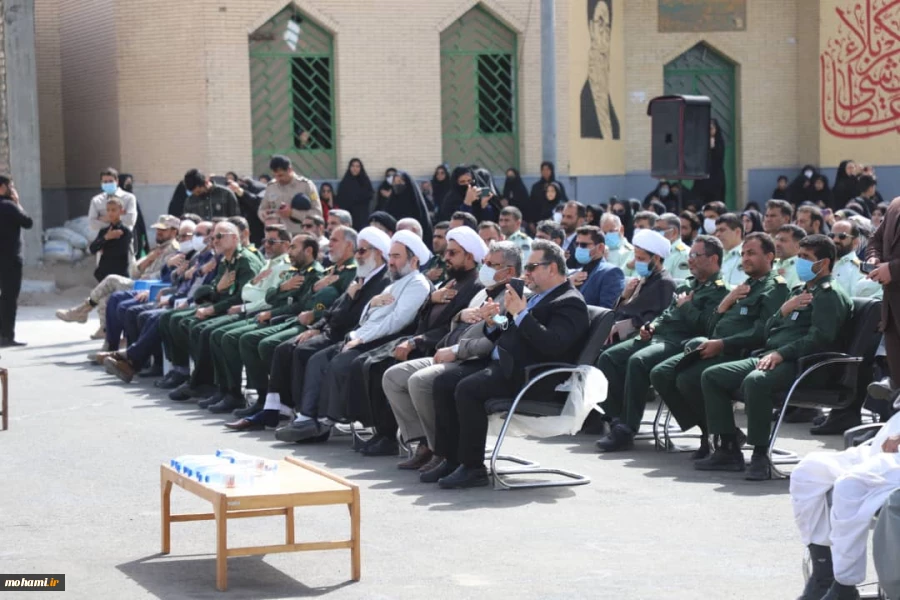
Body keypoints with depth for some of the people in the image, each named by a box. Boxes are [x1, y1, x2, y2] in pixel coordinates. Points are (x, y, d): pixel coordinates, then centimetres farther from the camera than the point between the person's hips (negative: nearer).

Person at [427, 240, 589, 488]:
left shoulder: (570, 303, -6)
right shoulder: (537, 297, 23)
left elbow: (553, 345, -22)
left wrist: (521, 314, -20)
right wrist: (493, 323, 6)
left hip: (526, 374, -10)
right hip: (501, 364, 10)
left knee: (467, 388, -28)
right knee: (444, 382, -5)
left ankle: (473, 467, -21)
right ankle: (451, 459, -3)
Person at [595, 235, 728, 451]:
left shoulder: (719, 291, -4)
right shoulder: (687, 285, 25)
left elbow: (706, 325, -18)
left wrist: (685, 306, -5)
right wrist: (652, 326, 10)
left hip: (681, 342, -9)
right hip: (658, 335, 9)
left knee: (638, 361, -33)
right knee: (609, 357, -8)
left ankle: (626, 430, -29)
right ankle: (617, 421, -11)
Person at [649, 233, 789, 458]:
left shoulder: (774, 288, -4)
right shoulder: (744, 287, 25)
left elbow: (761, 332, -18)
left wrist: (722, 344, -22)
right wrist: (726, 302, 5)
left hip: (738, 353, -9)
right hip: (715, 348, 9)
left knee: (687, 379, -28)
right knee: (661, 374, -5)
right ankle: (706, 431, -4)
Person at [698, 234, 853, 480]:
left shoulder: (830, 295, -2)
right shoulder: (799, 292, 27)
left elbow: (819, 338, -17)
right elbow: (767, 332, 24)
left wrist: (781, 354, -23)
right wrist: (784, 310, 5)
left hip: (798, 363, -10)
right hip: (770, 356, 10)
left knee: (754, 382, -38)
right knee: (711, 376, 0)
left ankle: (760, 455, -29)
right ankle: (729, 450, -3)